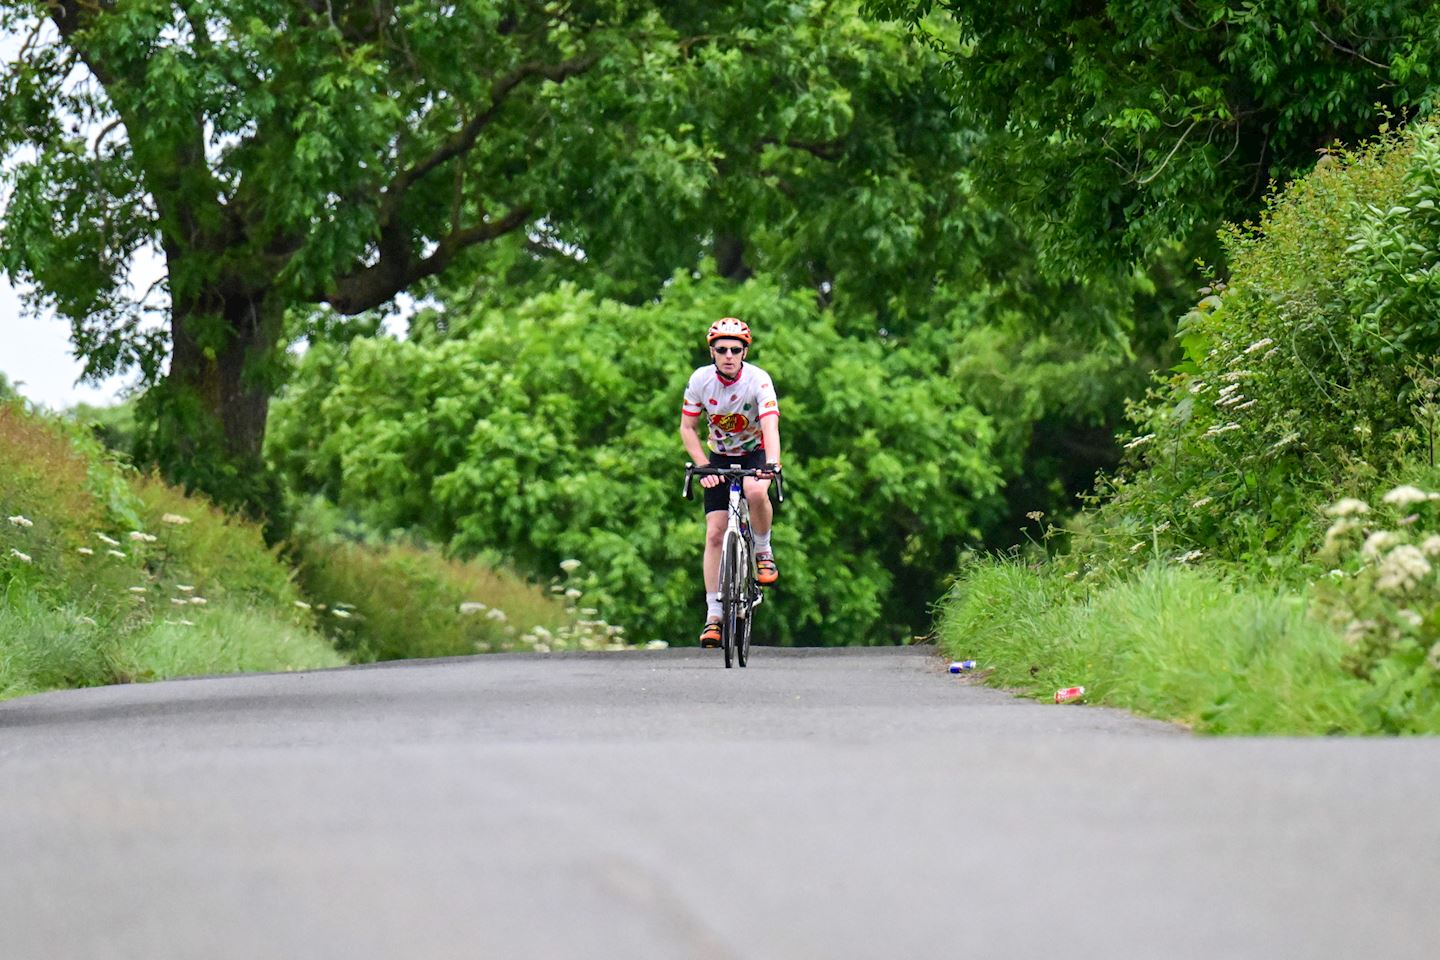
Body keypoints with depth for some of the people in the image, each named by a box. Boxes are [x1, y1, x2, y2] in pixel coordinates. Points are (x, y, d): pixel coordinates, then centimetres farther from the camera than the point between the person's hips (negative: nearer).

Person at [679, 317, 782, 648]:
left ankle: (763, 552, -10)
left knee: (756, 492, -37)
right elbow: (688, 428, -5)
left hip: (755, 454, -2)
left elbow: (770, 426, -34)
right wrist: (703, 467, -18)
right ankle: (713, 615, -6)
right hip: (720, 459, 2)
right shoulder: (700, 380, -15)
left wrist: (772, 464, -51)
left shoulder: (758, 380, -23)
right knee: (715, 533, -9)